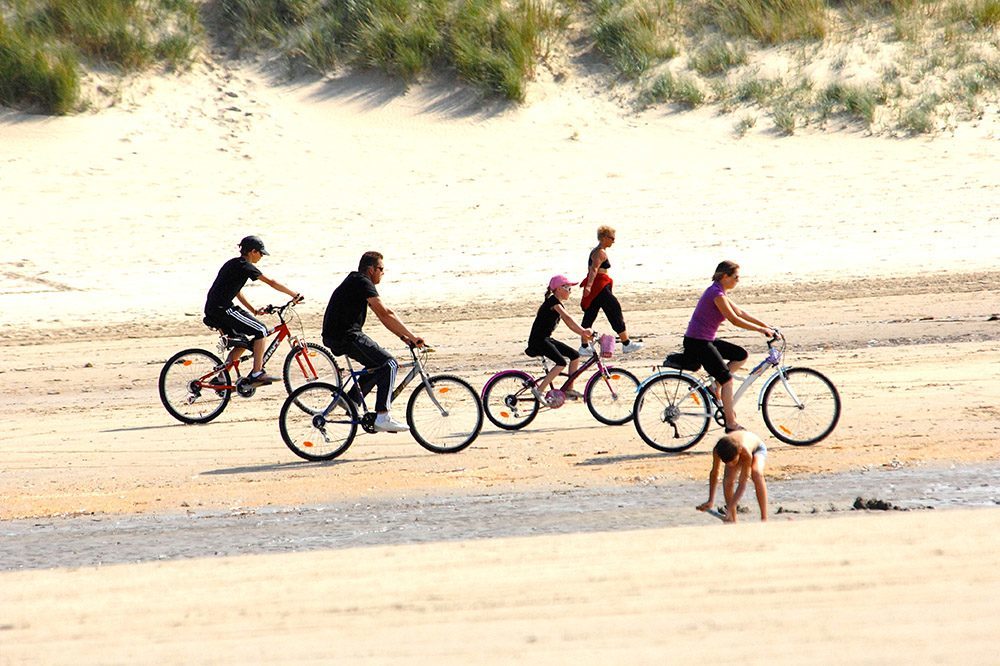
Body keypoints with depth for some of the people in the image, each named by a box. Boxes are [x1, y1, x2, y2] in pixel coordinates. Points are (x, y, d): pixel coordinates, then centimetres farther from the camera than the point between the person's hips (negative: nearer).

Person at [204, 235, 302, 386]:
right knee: (261, 331, -7)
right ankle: (257, 374, -10)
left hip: (212, 310, 10)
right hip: (222, 310, -10)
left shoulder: (233, 264, 20)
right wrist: (294, 295, -5)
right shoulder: (245, 266, -9)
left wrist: (253, 310, 25)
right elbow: (271, 283, -10)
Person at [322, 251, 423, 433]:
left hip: (333, 338, 10)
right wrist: (411, 336, -16)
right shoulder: (363, 283, -10)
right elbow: (385, 314, -18)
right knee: (389, 363, -10)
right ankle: (382, 417, -15)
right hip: (346, 336, -10)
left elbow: (382, 316, 21)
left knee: (378, 364, 21)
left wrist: (403, 336, 14)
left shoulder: (355, 282, 21)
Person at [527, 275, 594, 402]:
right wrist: (583, 331, -33)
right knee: (561, 363, -24)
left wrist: (583, 334, -1)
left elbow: (569, 323, 13)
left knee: (575, 356, 6)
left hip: (546, 339, 10)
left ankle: (569, 389, 12)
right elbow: (568, 318, -26)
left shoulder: (558, 304, 17)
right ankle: (540, 390, -21)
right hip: (538, 340, -10)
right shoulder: (553, 301, -14)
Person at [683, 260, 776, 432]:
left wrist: (765, 326, 10)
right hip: (697, 343, -10)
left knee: (741, 355, 9)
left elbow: (740, 313, 16)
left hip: (707, 340, 10)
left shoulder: (720, 292, 13)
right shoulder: (717, 294, -18)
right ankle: (731, 424, -8)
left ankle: (715, 387, 7)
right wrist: (760, 329, -14)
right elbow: (734, 320, -20)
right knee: (727, 379, -11)